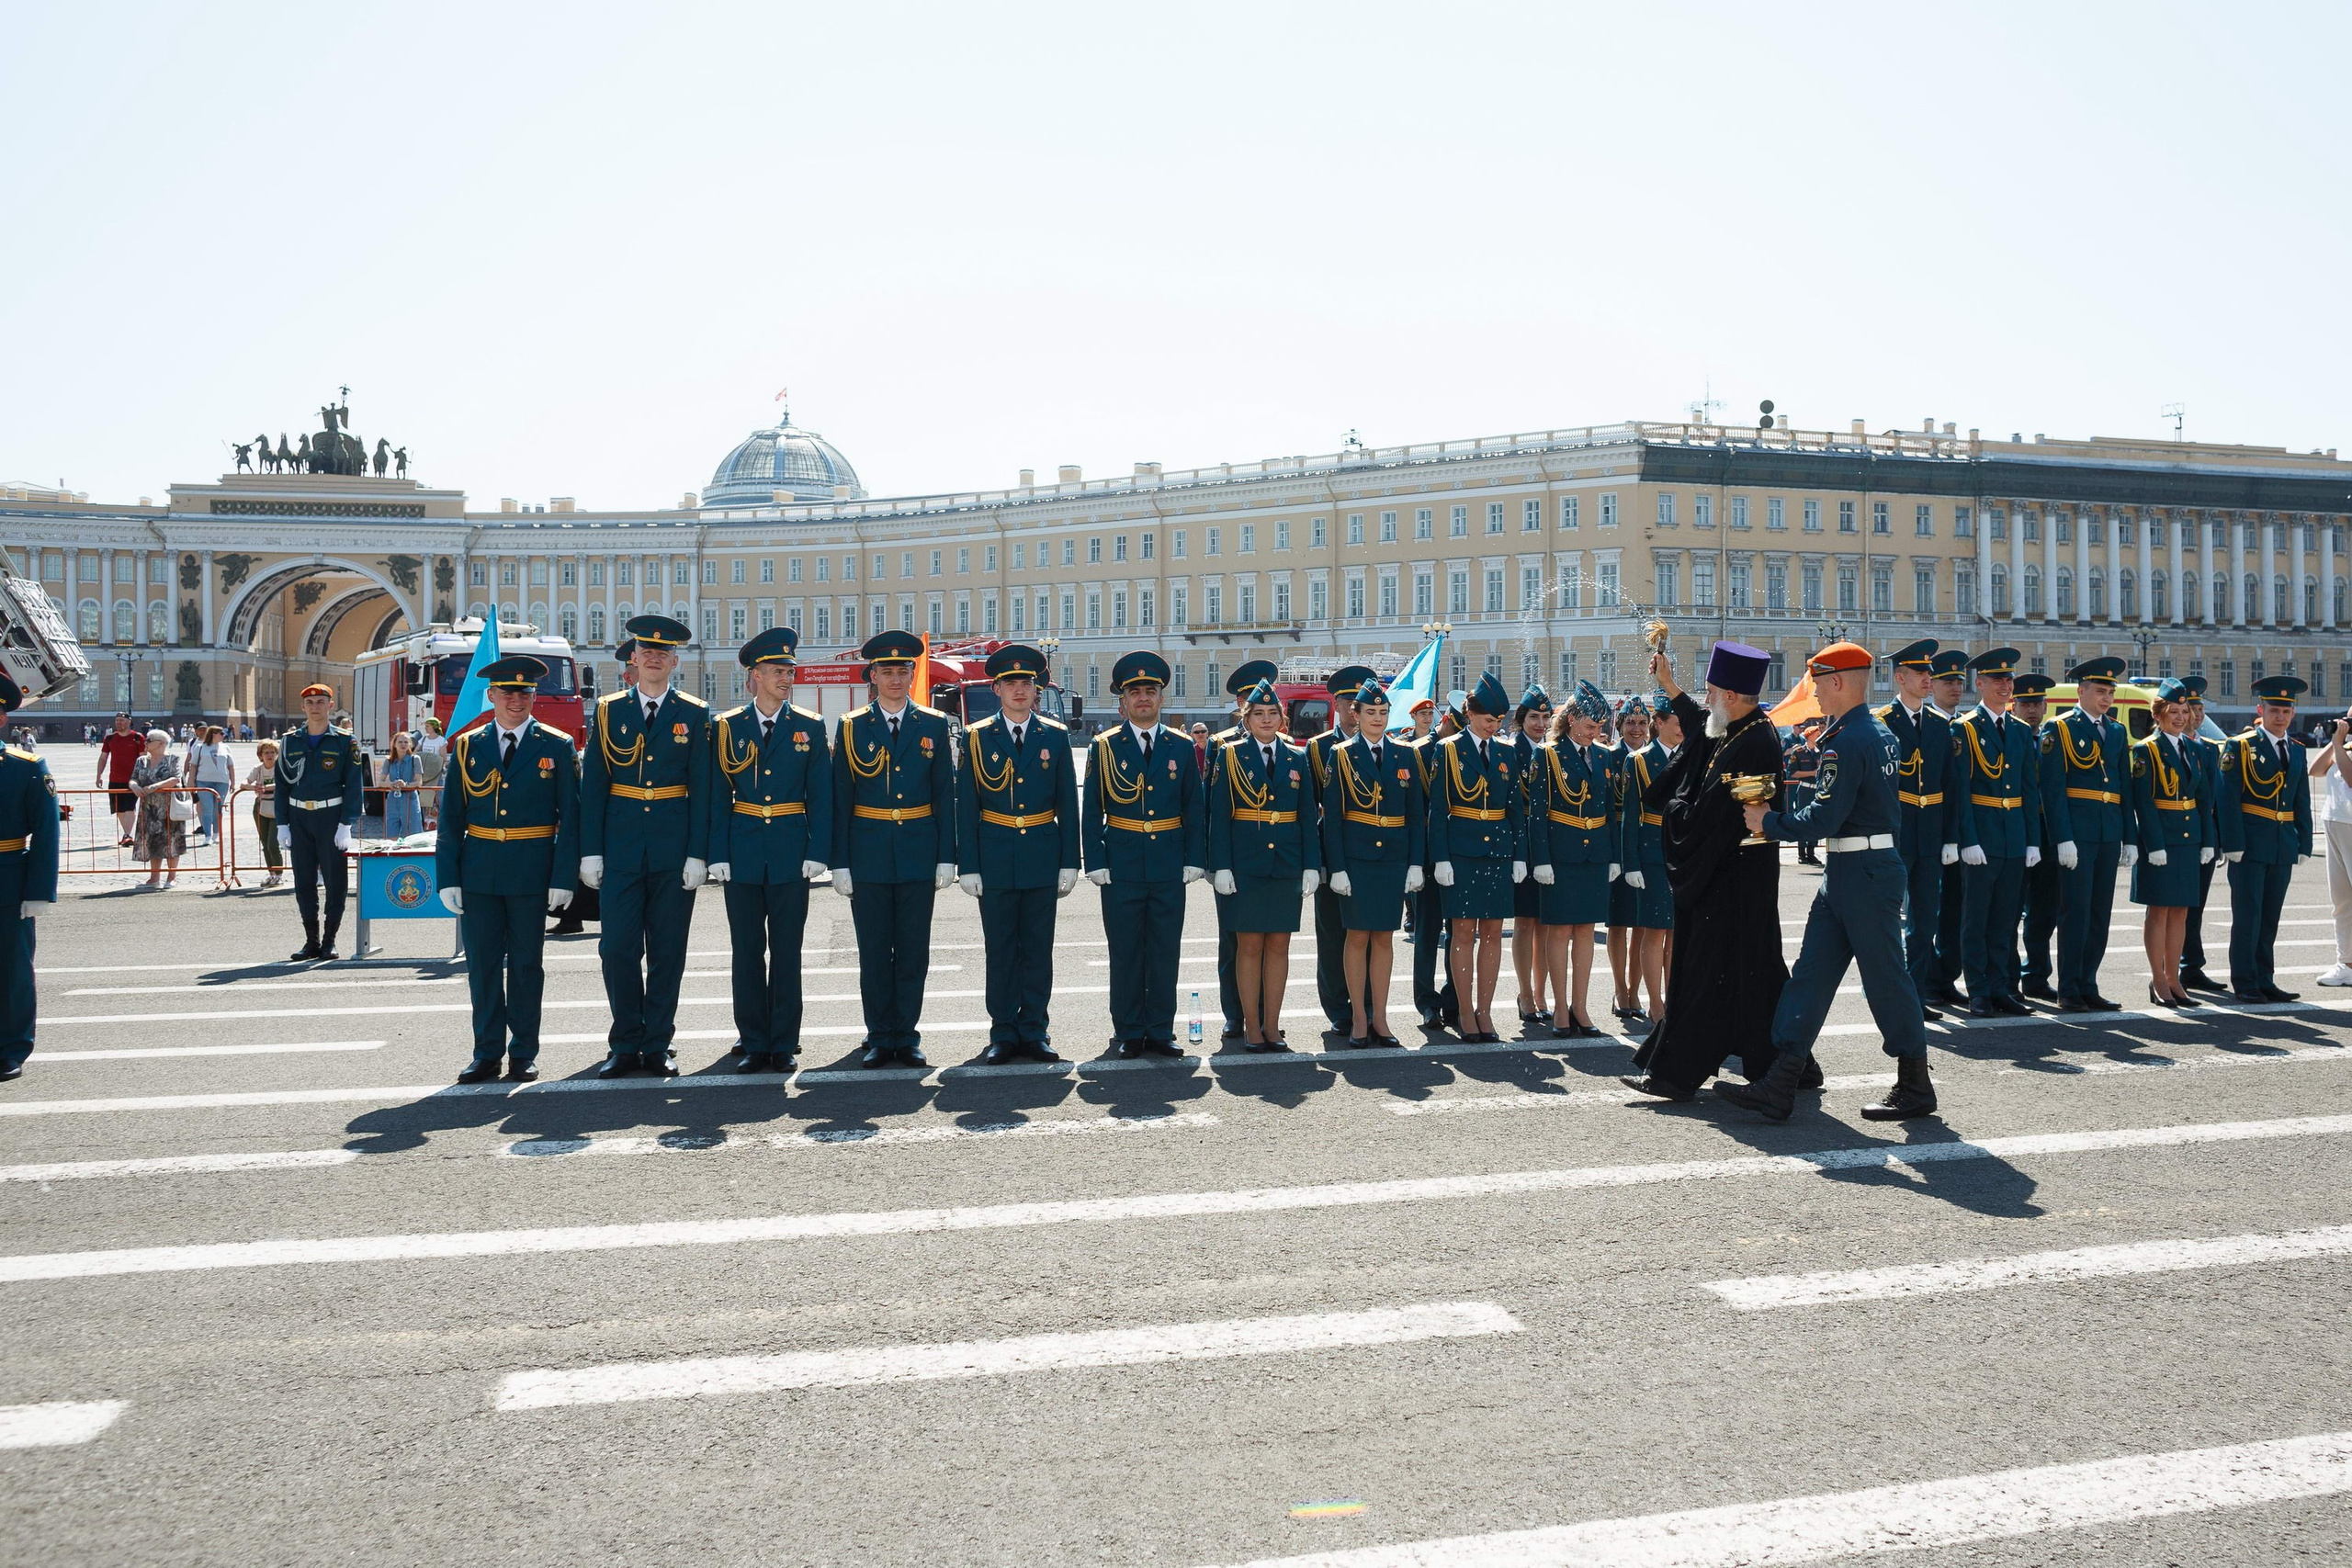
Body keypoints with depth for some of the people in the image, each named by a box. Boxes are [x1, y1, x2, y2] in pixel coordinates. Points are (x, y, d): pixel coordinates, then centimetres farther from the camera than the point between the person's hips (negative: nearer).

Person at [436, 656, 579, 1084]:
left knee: (526, 963, 5)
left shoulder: (557, 747, 2)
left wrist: (564, 878, -9)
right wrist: (447, 878, -2)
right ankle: (487, 1053, 14)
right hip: (478, 871, 2)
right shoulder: (467, 747, 7)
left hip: (531, 871, -2)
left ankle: (523, 1053, 15)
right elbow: (450, 819, 6)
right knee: (482, 963, 5)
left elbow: (570, 818, -1)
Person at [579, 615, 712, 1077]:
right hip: (621, 848, 1)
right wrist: (590, 851, -2)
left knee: (667, 951, 4)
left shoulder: (695, 714, 5)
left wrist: (698, 853, -6)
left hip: (674, 850, 0)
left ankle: (658, 1045, 13)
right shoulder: (608, 710, 7)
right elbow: (593, 785, 5)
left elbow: (702, 790, 1)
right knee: (618, 949, -1)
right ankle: (626, 1045, 11)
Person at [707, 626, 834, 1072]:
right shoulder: (727, 727, 5)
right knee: (746, 950, 4)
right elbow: (718, 796, 3)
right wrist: (718, 854, -4)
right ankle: (753, 1042, 12)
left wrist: (817, 852, -6)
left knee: (787, 951, 3)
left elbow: (820, 796, 3)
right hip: (743, 851, 1)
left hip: (790, 852, 0)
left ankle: (784, 1043, 10)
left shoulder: (809, 727, 5)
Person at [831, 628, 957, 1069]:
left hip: (918, 854, 1)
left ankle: (907, 1036, 13)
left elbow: (945, 796, 5)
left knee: (914, 950, 4)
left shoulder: (935, 726, 6)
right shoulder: (853, 727, 3)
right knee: (874, 951, 4)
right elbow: (841, 799, 2)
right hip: (868, 856, 0)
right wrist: (840, 862, -4)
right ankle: (879, 1037, 14)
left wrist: (946, 858, -1)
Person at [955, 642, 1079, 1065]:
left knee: (1038, 949, 5)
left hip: (1042, 859, 1)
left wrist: (1069, 863, 0)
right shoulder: (977, 738, 3)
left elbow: (1068, 804, 6)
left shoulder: (1055, 737, 6)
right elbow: (966, 806, 2)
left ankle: (1035, 1032, 12)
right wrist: (968, 866, -4)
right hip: (995, 859, -1)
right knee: (1000, 950, 4)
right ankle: (1003, 1034, 11)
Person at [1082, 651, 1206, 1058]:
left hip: (1169, 867, 1)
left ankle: (1160, 1031, 13)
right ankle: (1128, 1033, 12)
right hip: (1122, 867, -1)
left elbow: (1195, 808, 8)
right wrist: (1096, 863, -6)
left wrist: (1194, 859, 0)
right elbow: (1092, 810, 2)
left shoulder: (1181, 747, 7)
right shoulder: (1105, 747, 2)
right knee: (1125, 952, 3)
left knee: (1165, 952, 5)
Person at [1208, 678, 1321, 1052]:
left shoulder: (1297, 758, 9)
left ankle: (1272, 1025, 12)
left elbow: (1308, 817, 8)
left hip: (1287, 865, 2)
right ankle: (1251, 1026, 8)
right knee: (1249, 944, 0)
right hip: (1245, 864, -2)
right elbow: (1218, 816, -2)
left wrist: (1311, 866, 1)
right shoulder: (1229, 756, 2)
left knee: (1279, 944, 5)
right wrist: (1221, 866, -9)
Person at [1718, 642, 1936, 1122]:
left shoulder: (1847, 743, -19)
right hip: (1845, 871, 10)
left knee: (1884, 976, 2)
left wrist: (1769, 822, -9)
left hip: (1863, 873, -10)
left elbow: (1824, 820, -22)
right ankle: (1780, 1086, 4)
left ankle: (1915, 1087, 15)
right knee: (1811, 973, 6)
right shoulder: (1883, 734, 12)